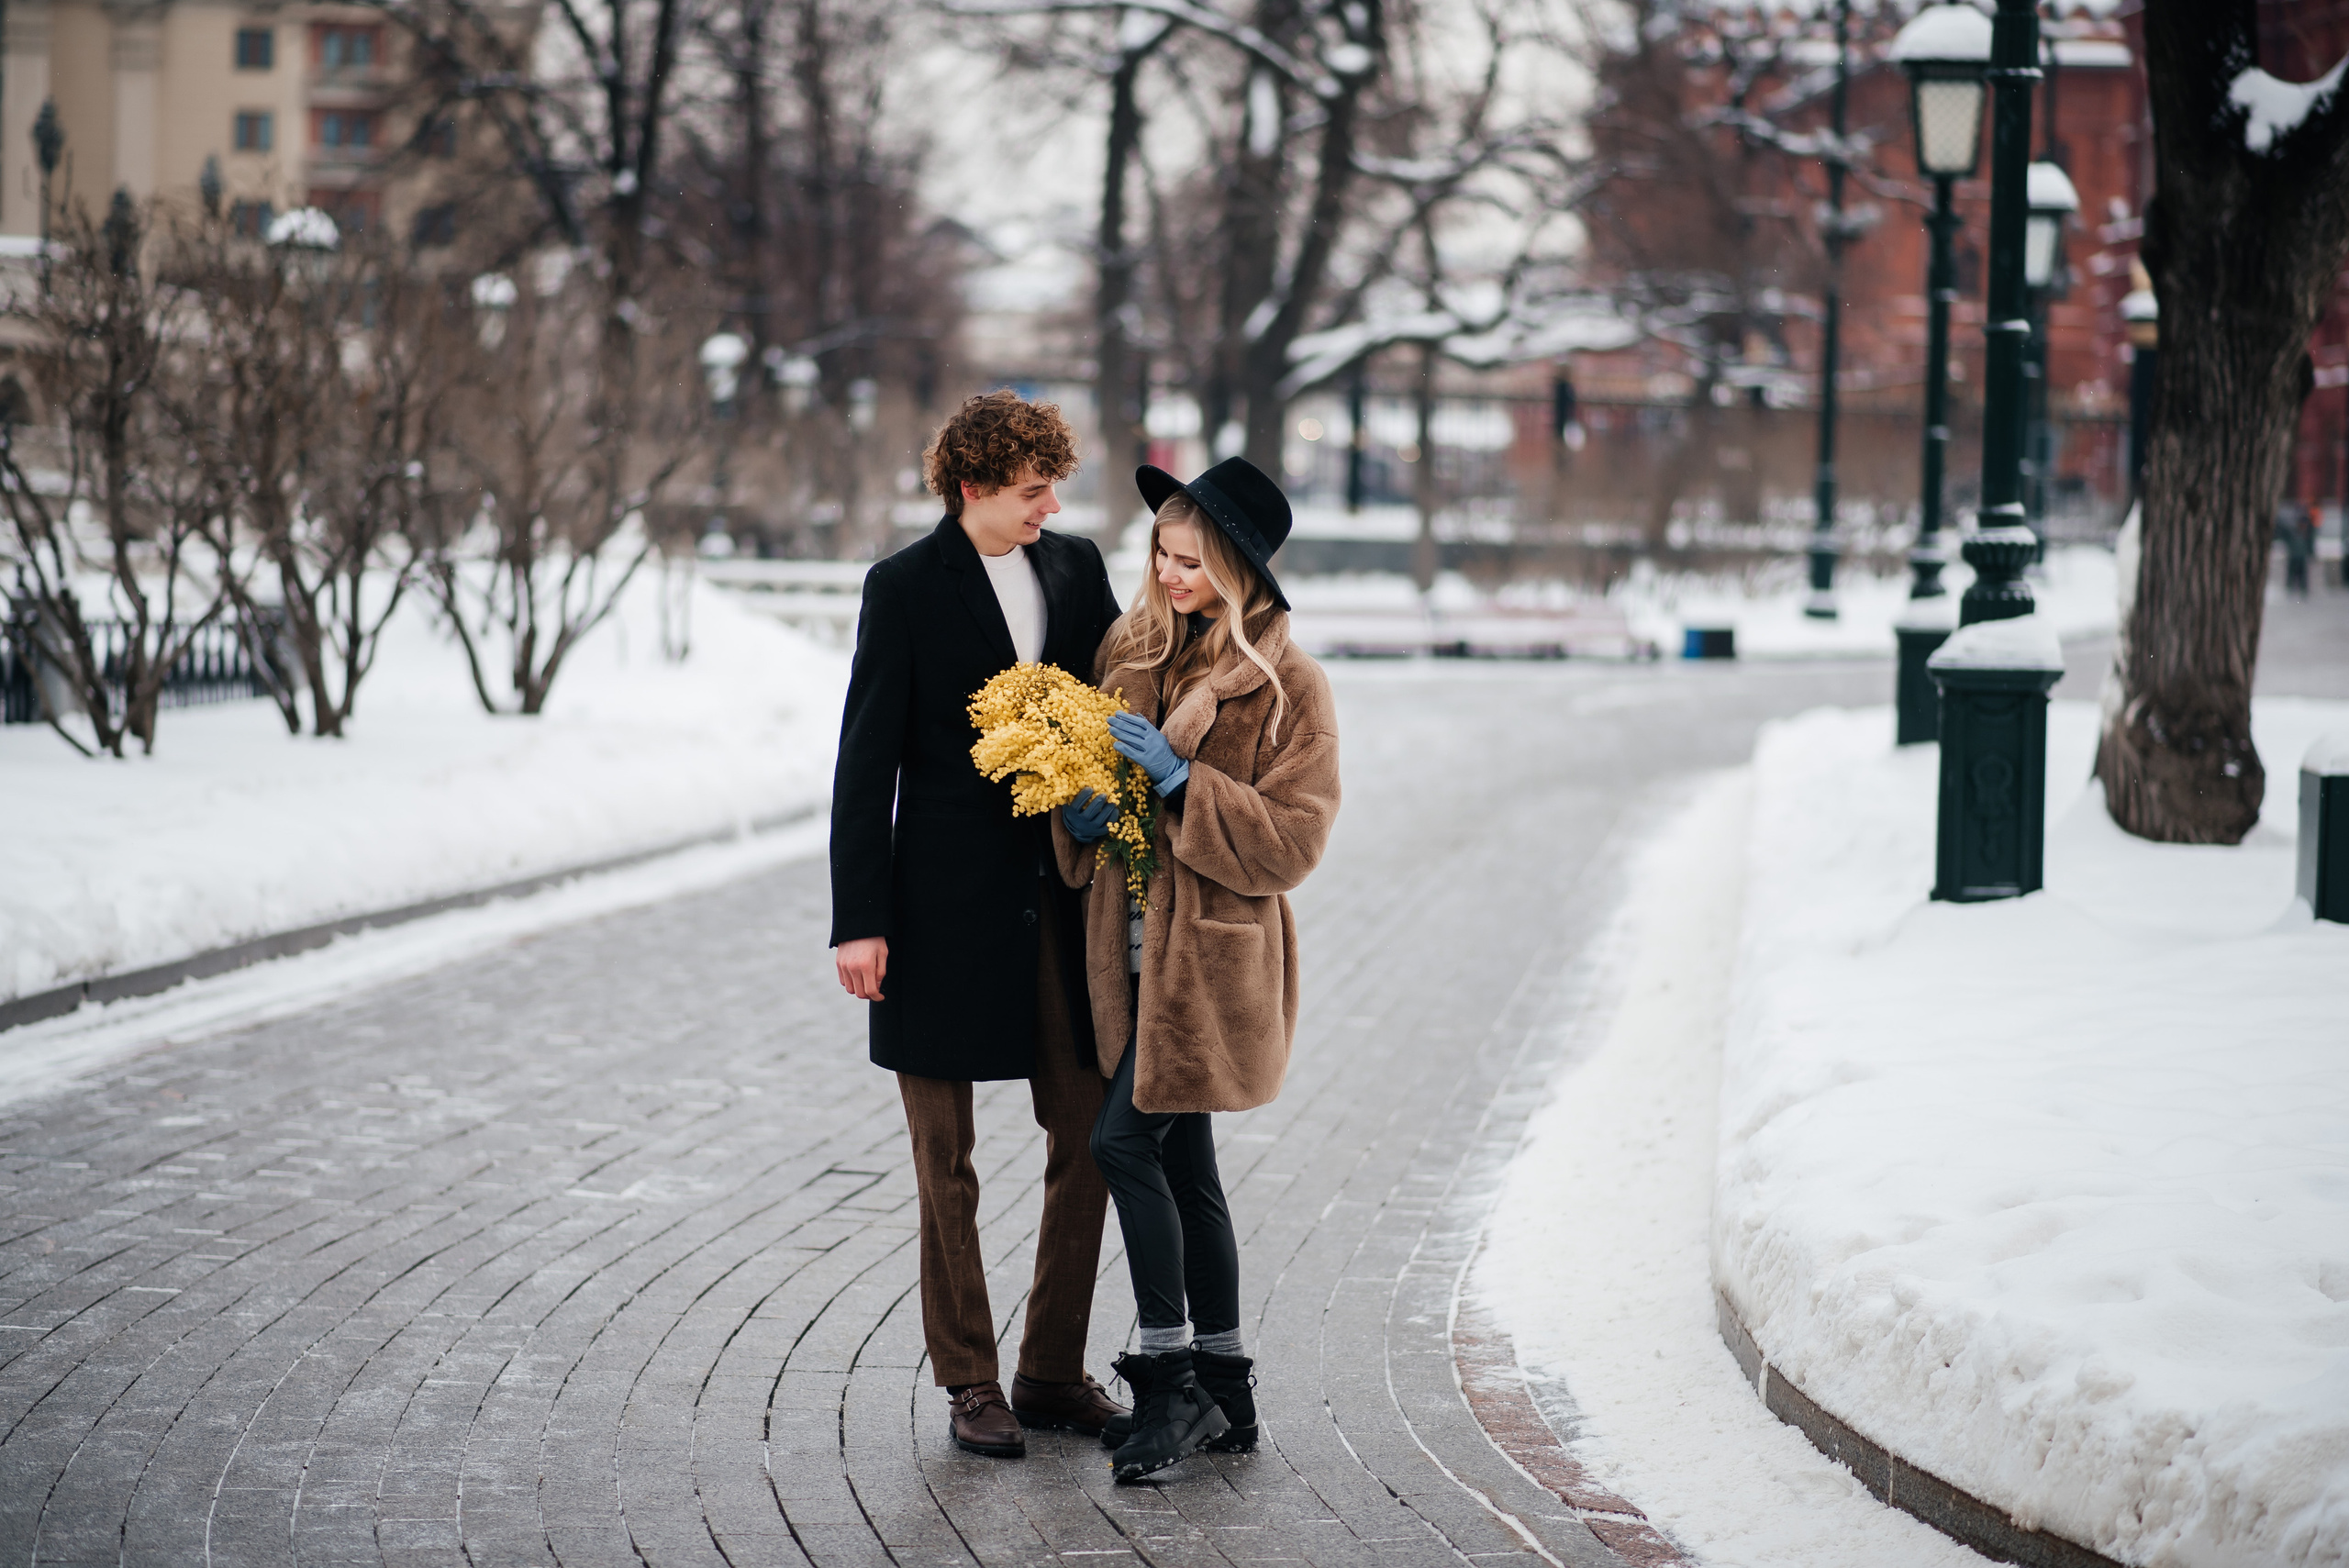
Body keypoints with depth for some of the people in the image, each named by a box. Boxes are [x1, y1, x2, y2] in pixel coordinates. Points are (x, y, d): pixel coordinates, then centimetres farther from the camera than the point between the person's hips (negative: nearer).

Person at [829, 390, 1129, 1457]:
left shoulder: (1077, 568, 7)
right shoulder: (905, 588, -6)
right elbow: (866, 761, -6)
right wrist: (860, 920, -11)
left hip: (1061, 899, 4)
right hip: (946, 907, -4)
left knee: (1088, 1141, 6)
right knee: (945, 1163, 5)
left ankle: (1053, 1371, 19)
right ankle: (968, 1383, 15)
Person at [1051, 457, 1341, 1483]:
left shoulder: (1286, 684, -10)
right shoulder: (1131, 649, 8)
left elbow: (1291, 841, -13)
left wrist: (1181, 783, -21)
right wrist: (1081, 814, -4)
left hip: (1214, 954, -6)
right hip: (1135, 945, 6)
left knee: (1125, 1139, -14)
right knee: (1184, 1167, 11)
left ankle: (1169, 1378, -3)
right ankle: (1222, 1392, 20)